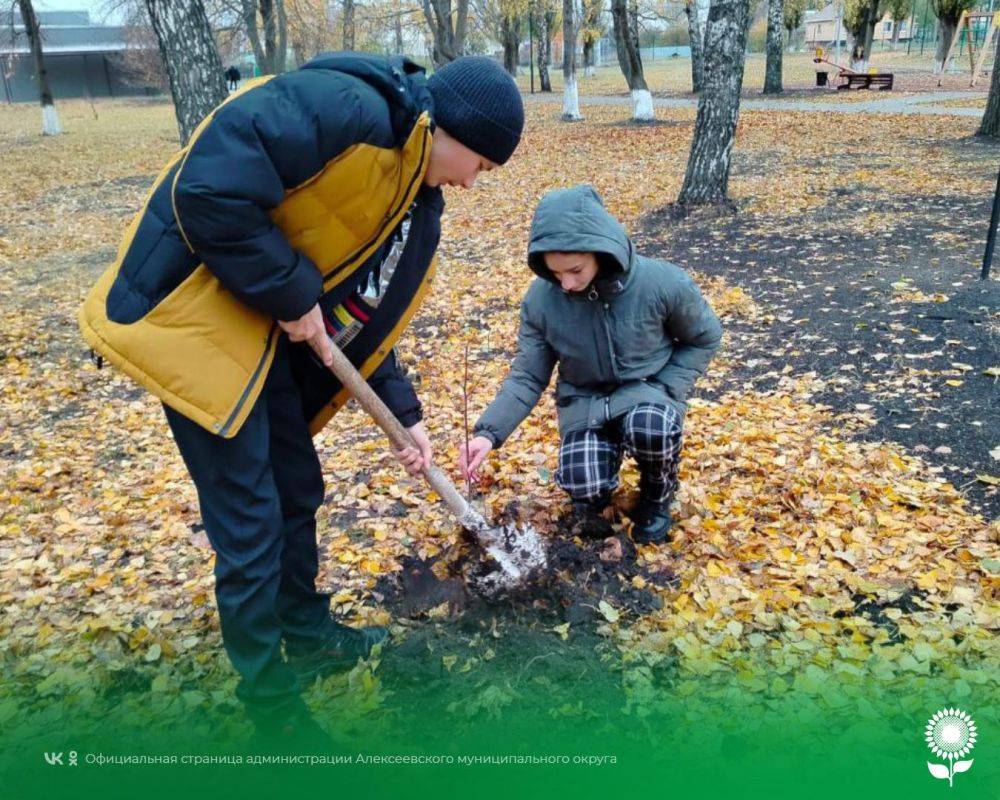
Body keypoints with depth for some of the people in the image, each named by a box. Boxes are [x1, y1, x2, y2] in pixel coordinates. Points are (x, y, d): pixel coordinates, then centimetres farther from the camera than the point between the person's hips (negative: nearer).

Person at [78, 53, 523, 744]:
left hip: (272, 333, 10)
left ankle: (308, 637, 41)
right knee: (251, 524, -2)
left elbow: (366, 310, 17)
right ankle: (271, 701, 19)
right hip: (198, 320, -9)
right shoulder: (350, 109, -21)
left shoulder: (418, 201, 11)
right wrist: (292, 293, -18)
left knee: (298, 494, 18)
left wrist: (404, 415, 13)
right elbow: (209, 190, -28)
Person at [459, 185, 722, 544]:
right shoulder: (541, 298, -17)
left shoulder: (662, 282, -22)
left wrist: (664, 389, -14)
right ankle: (592, 496, 18)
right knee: (585, 487, -24)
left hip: (646, 392, -1)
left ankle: (657, 495, -1)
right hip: (584, 401, 2)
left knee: (650, 429, -37)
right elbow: (527, 376, -8)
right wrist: (489, 431, -23)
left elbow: (704, 338, -3)